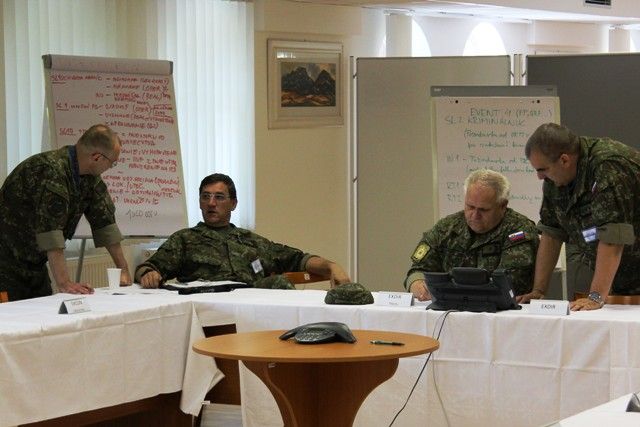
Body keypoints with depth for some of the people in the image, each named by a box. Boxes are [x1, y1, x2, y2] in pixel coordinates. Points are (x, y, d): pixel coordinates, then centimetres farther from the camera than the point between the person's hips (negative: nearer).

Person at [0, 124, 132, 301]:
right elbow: (50, 228, -33)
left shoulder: (90, 177, 2)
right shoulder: (50, 170, -27)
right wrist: (64, 283, -36)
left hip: (35, 263, 9)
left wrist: (124, 270, 7)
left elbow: (104, 220, 9)